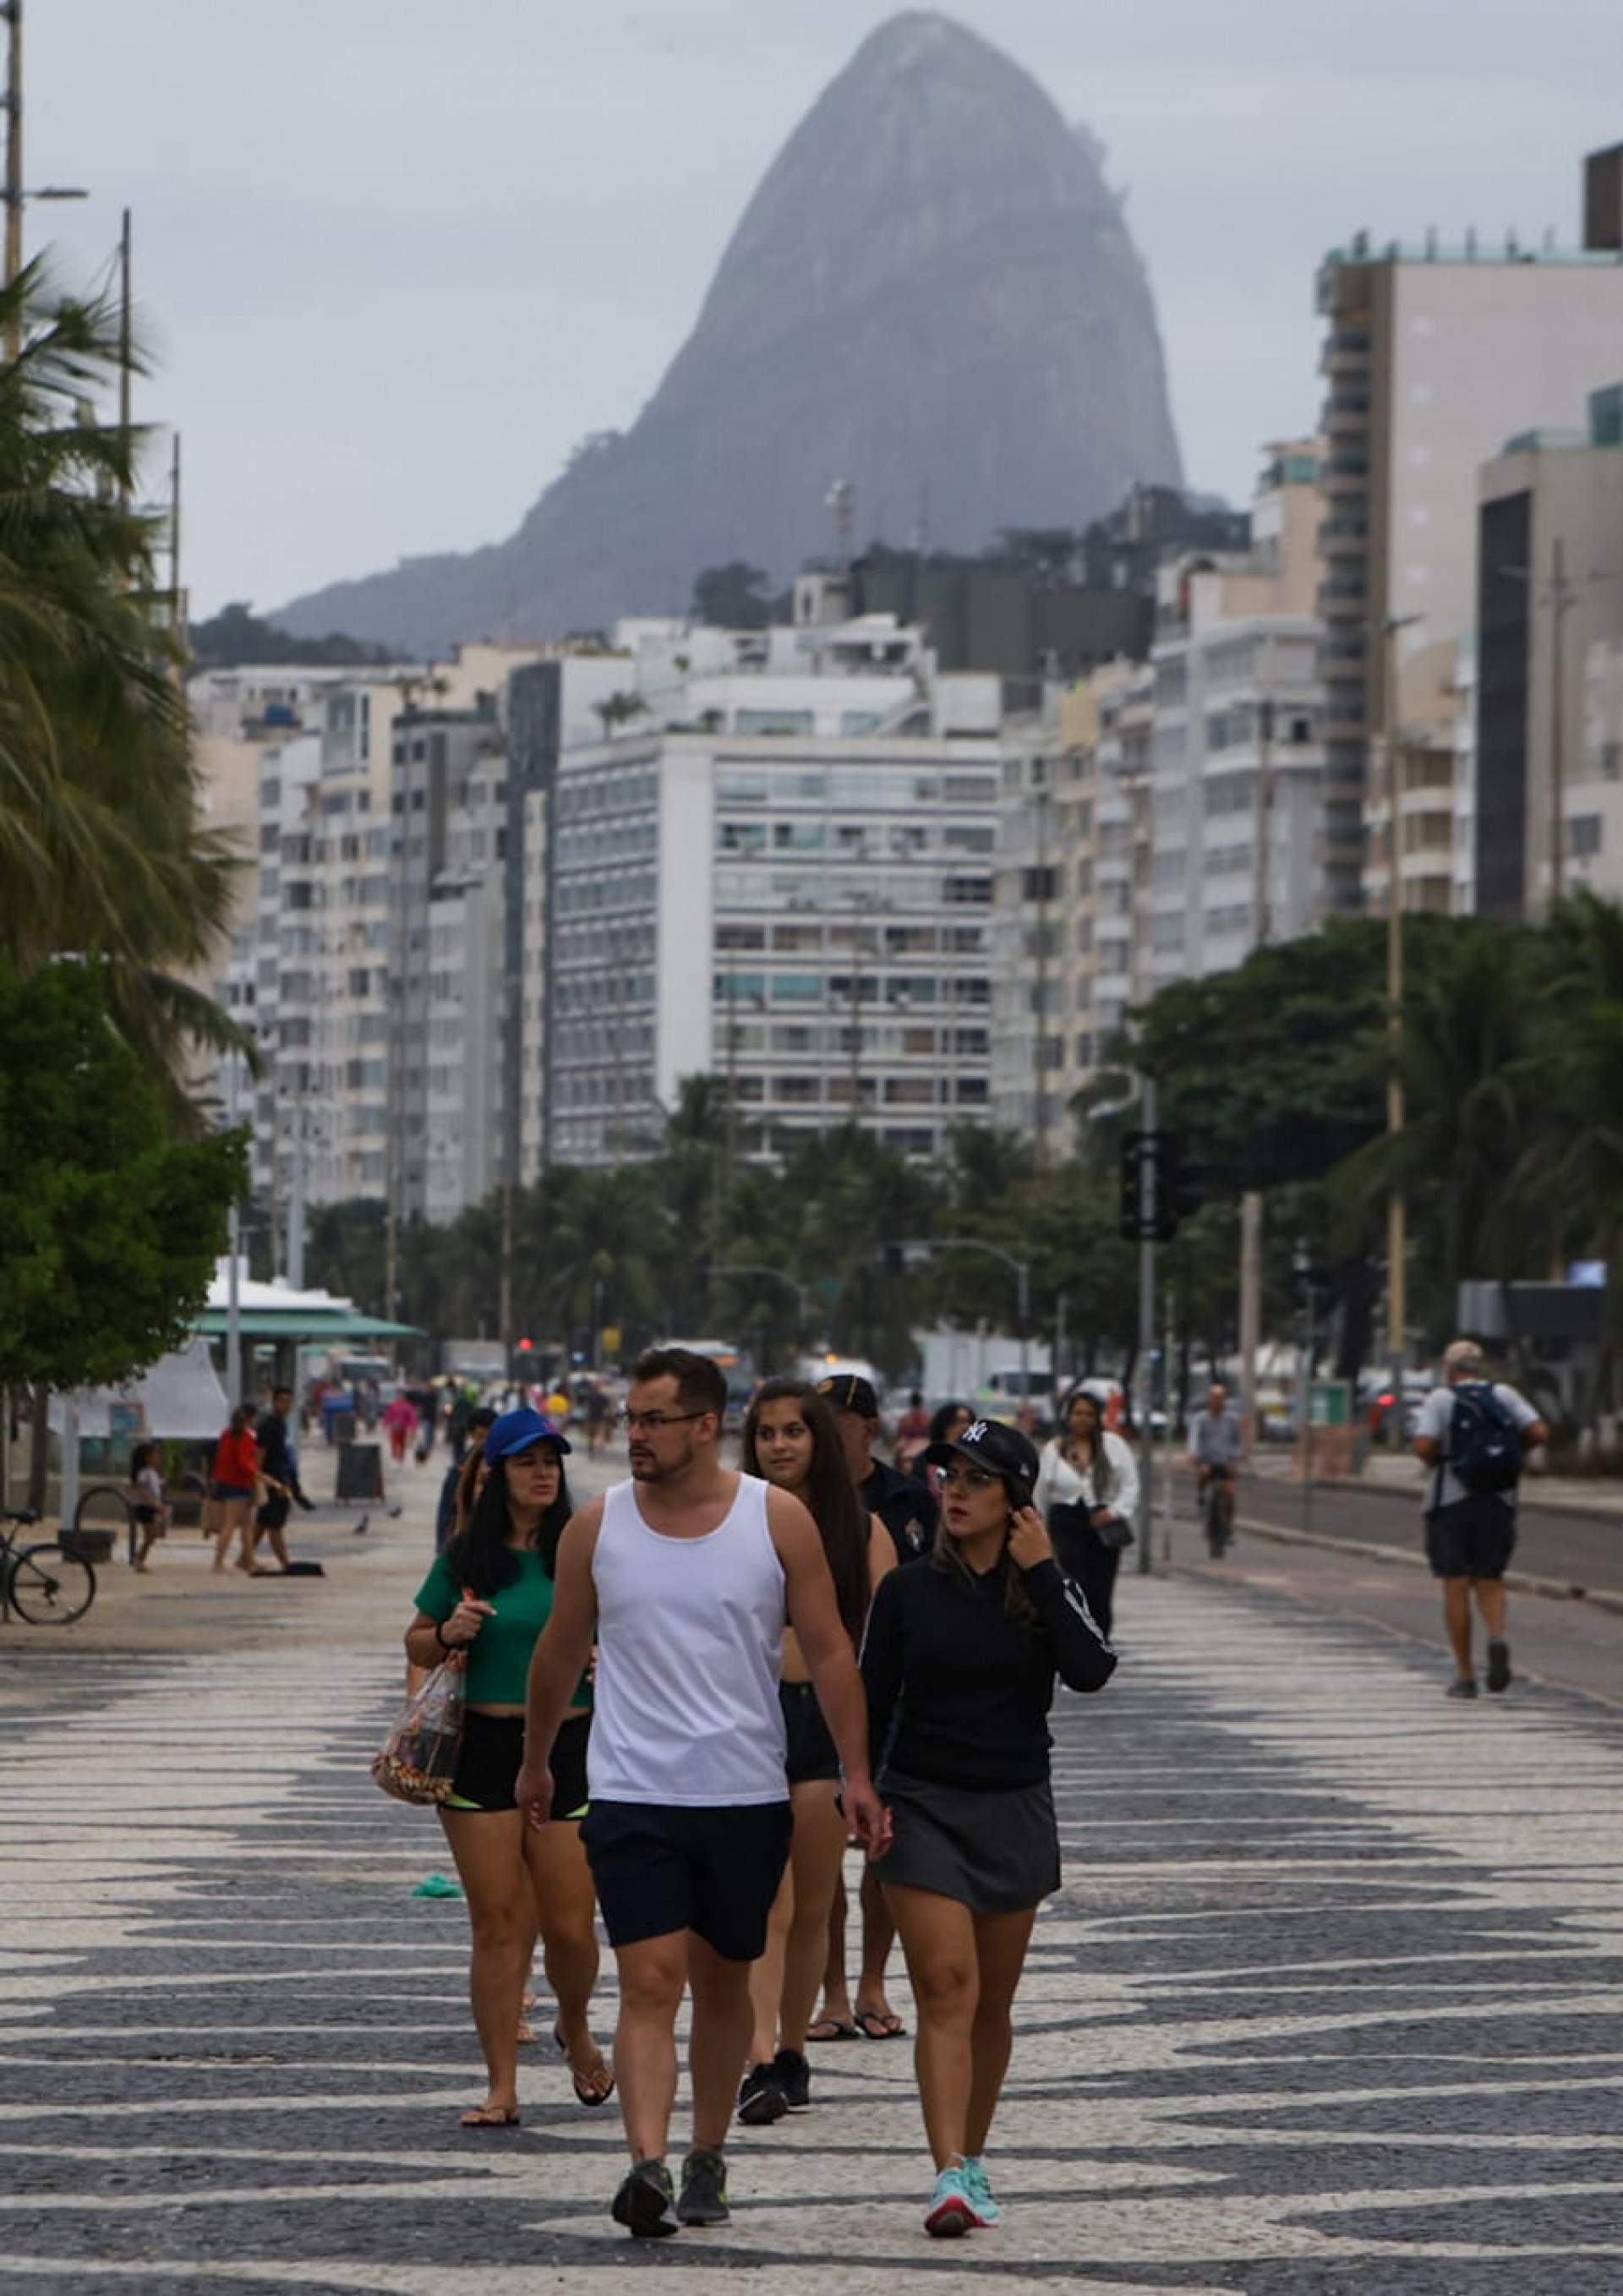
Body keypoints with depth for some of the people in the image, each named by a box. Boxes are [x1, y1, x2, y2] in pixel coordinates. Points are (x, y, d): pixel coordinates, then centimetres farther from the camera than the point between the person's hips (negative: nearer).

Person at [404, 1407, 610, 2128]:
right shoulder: (465, 1557, 5)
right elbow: (416, 1642, 14)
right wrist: (449, 1634, -7)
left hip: (569, 1745, 0)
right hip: (483, 1749, 0)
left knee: (569, 1927, -2)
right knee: (497, 1925, 0)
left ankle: (575, 2031, 29)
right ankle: (502, 2087, 5)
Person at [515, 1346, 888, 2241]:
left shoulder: (777, 1520, -2)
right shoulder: (597, 1525, 1)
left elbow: (829, 1653, 1)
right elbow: (560, 1653, 14)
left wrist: (857, 1773, -4)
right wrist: (535, 1762, 21)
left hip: (747, 1797, 1)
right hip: (633, 1795, -1)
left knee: (723, 1981, 12)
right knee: (650, 1982, -13)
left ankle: (707, 2159, 26)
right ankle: (647, 2166, -22)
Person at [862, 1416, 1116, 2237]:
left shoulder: (1045, 1587, 1)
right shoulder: (907, 1590, 0)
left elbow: (1091, 1670, -16)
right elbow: (871, 1705, 5)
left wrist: (1041, 1571, -14)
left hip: (1016, 1810, 2)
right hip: (924, 1807, -2)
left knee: (991, 2003, 11)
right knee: (946, 1990, -15)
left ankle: (973, 2160, 26)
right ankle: (949, 2176, -22)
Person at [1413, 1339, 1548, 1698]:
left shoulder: (1440, 1399, -3)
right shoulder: (1504, 1395, 5)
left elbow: (1424, 1445, -17)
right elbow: (1539, 1433, -7)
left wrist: (1435, 1461, 5)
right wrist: (1512, 1453, 10)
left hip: (1450, 1502, -2)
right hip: (1498, 1503, 2)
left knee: (1456, 1587, 2)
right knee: (1489, 1583, 11)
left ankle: (1465, 1675, 0)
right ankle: (1497, 1639, -19)